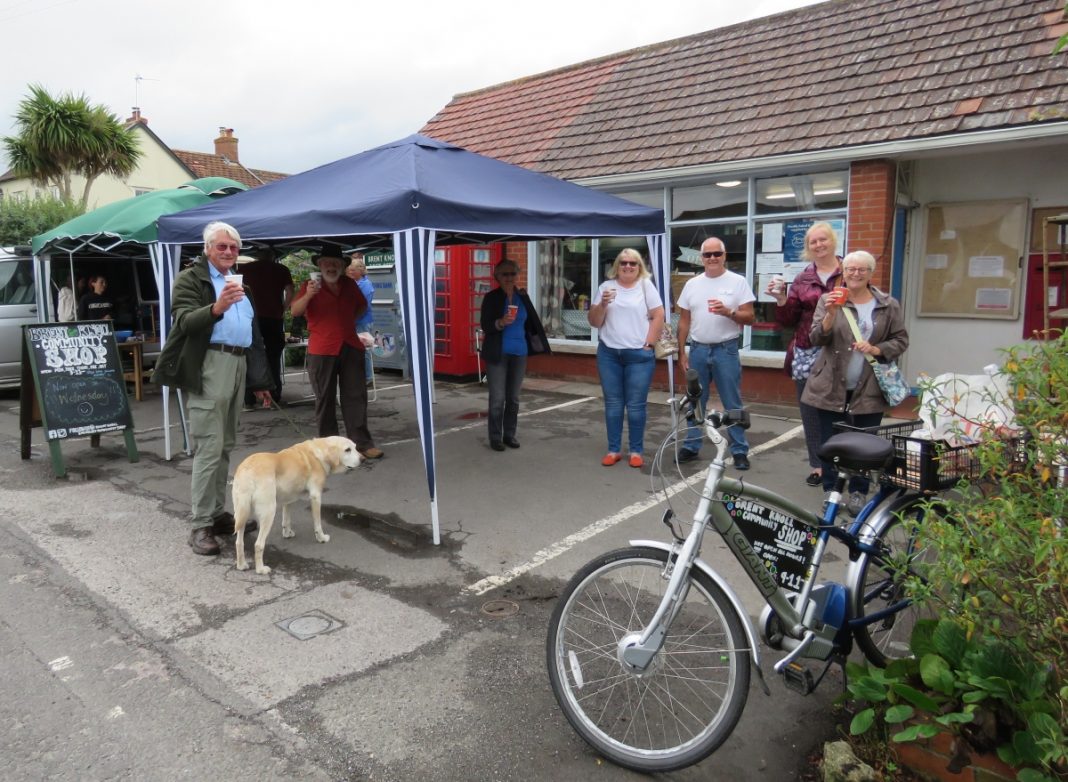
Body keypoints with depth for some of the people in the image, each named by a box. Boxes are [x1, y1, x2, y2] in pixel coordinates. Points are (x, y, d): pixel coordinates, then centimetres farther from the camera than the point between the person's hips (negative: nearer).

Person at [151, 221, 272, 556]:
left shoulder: (239, 283, 23)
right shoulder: (191, 278, 0)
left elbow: (253, 332, 25)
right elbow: (183, 321, -17)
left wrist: (259, 380, 21)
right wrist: (216, 308, -37)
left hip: (239, 365, 8)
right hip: (210, 366, -8)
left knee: (225, 446, 11)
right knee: (209, 448, -10)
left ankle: (218, 514, 19)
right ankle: (200, 526, -5)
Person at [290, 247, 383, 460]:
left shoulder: (349, 284, 10)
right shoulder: (311, 285, 0)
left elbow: (362, 305, 27)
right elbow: (295, 311, -12)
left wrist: (350, 321, 12)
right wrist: (308, 295, -29)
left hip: (351, 347, 3)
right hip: (322, 350, -3)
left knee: (356, 396, 3)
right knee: (325, 398, 4)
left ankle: (361, 443, 7)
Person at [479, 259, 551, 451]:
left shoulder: (523, 297, 8)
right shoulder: (491, 297, -3)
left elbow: (531, 322, 16)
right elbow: (484, 325, -8)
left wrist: (537, 344, 15)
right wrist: (501, 322, -26)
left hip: (519, 353, 4)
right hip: (498, 354, -4)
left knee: (513, 397, 9)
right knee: (497, 398, -4)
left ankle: (510, 435, 20)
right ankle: (495, 437, 5)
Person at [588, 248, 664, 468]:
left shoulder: (646, 285, 2)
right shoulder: (606, 286, 7)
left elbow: (658, 316, 0)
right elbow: (594, 322, 5)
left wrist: (648, 344, -4)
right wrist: (603, 304, -12)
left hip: (639, 355, -2)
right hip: (608, 354, 2)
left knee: (635, 405, 1)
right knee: (613, 404, 7)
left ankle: (636, 451, 12)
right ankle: (613, 450, 16)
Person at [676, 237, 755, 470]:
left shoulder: (738, 282, -3)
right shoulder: (692, 284, 7)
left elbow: (750, 318, -5)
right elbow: (684, 321, 10)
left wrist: (728, 312, -23)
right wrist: (681, 353, 6)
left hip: (726, 350, -3)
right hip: (697, 350, 3)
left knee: (732, 404, 2)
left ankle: (740, 450, 10)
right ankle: (691, 446, 22)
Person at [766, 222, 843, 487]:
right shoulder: (802, 280, 13)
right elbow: (789, 320, 9)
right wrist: (781, 300, -7)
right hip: (807, 354, 3)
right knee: (811, 411, 6)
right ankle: (818, 465, 15)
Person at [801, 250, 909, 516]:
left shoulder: (889, 305, 5)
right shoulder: (828, 300, 2)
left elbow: (901, 340, 7)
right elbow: (816, 338, -6)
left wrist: (876, 349, -11)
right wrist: (830, 314, -23)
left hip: (869, 389, 1)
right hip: (832, 387, 0)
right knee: (829, 443, 6)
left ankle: (858, 493, 20)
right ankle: (830, 492, 19)